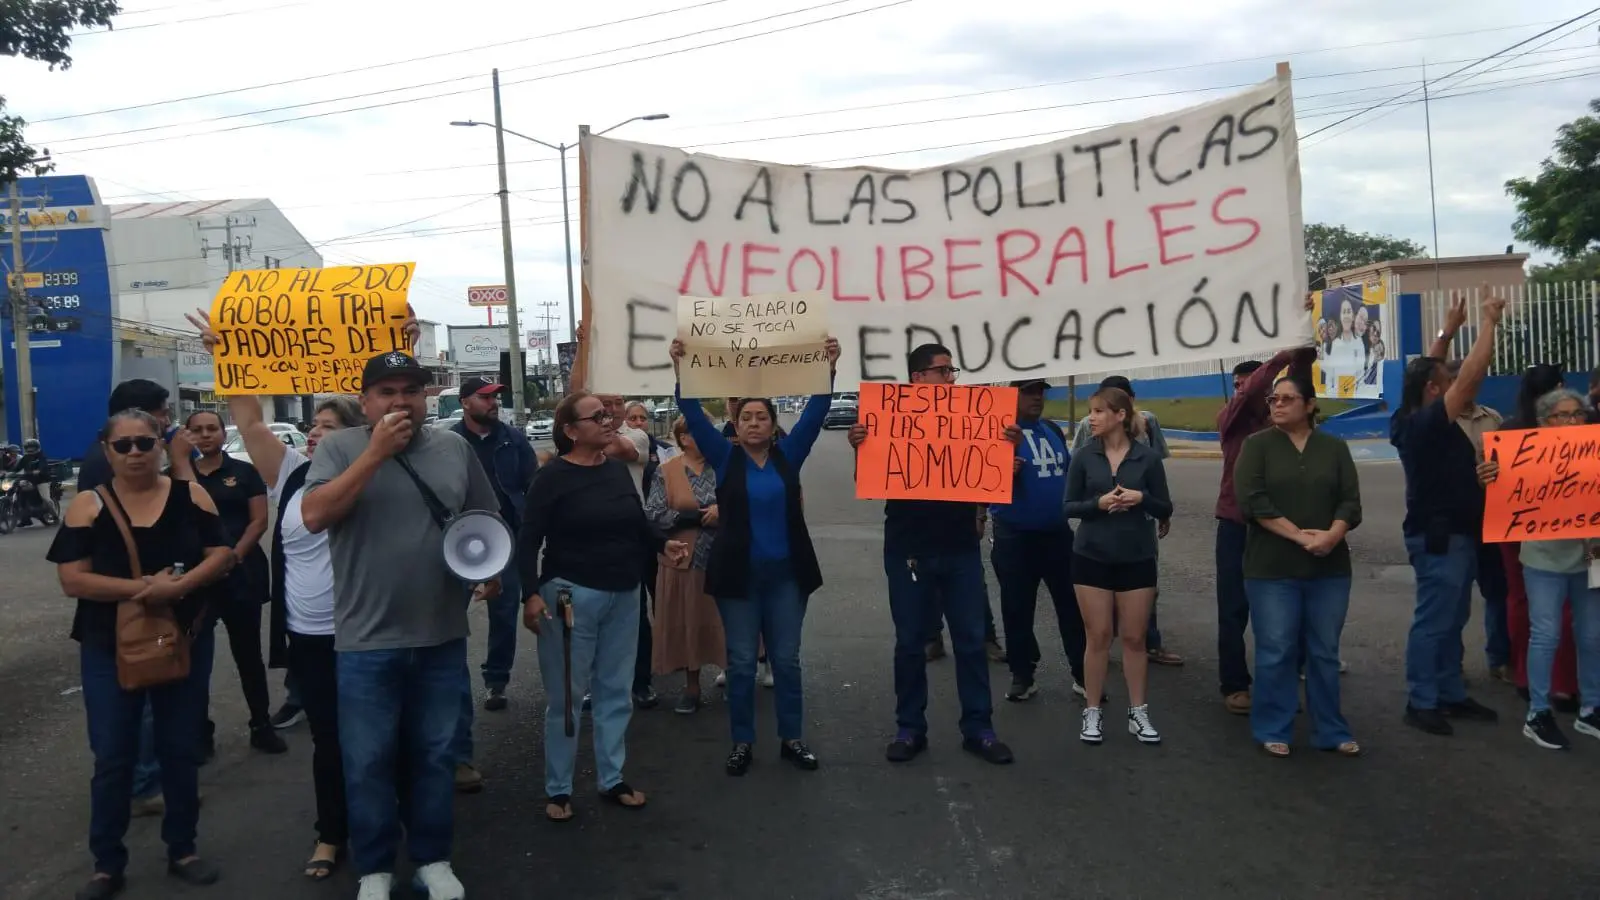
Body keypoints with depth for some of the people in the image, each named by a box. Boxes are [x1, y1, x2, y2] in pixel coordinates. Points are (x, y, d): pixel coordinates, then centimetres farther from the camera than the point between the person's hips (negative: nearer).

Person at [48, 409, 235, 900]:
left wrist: (180, 585, -22)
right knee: (112, 757, 5)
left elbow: (221, 556, -4)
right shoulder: (88, 506, -5)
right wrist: (142, 588, -22)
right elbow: (72, 580, -11)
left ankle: (182, 850, 25)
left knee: (181, 750, 11)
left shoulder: (190, 494, -2)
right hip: (110, 649, -1)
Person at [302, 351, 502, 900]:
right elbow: (313, 517, -18)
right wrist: (376, 452, -20)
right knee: (368, 763, 8)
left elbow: (485, 522, 14)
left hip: (442, 638, 3)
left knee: (435, 756, 14)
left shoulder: (455, 448, 5)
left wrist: (492, 569, -4)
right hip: (367, 642, -2)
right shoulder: (340, 448, -3)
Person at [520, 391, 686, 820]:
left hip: (623, 595, 6)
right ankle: (557, 789, 19)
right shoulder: (553, 476, -11)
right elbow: (528, 539, -13)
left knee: (616, 692, 14)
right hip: (571, 594, -6)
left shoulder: (619, 470, 6)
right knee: (566, 696, 4)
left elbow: (637, 523, 15)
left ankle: (612, 780, 28)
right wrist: (531, 593, -21)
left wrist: (664, 544, -4)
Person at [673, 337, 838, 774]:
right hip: (738, 574, -1)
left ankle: (792, 739, 21)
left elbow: (815, 412, -4)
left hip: (786, 573, 1)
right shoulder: (725, 457, 0)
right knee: (741, 662, 6)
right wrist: (682, 369, -18)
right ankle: (742, 743, 18)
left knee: (786, 660, 10)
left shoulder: (788, 455, 3)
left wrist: (828, 368, -15)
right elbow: (694, 415, -7)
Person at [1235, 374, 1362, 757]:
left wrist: (1332, 536, -17)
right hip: (1272, 568, -2)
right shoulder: (1257, 445, 1)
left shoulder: (1335, 448, 9)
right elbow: (1251, 499, -10)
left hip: (1329, 568, 3)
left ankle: (1331, 731, 21)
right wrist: (1299, 535, -16)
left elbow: (1350, 501, 2)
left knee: (1325, 652, 10)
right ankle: (1273, 731, 13)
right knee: (1276, 652, 1)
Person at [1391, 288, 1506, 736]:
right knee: (1433, 621, -4)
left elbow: (1429, 368, 22)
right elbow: (1470, 376, -24)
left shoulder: (1419, 420, 7)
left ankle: (1450, 694, 23)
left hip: (1453, 534, 10)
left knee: (1451, 621, 15)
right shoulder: (1427, 423, -20)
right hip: (1440, 537, -10)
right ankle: (1421, 702, 3)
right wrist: (1489, 321, -14)